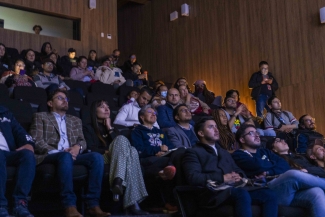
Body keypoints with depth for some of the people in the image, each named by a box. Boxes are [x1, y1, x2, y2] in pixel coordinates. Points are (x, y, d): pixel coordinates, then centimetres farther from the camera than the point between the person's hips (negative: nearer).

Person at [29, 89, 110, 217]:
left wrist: (77, 147, -6)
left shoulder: (75, 120, 31)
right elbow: (36, 141, 1)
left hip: (71, 155, 4)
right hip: (48, 156, -4)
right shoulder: (40, 117, 16)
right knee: (66, 156, -40)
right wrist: (57, 152, -14)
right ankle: (69, 206, -43)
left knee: (96, 157, -26)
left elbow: (82, 141, 20)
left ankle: (93, 204, -31)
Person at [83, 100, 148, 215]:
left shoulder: (109, 127, 32)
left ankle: (132, 202, -49)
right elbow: (90, 149, -2)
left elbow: (117, 143, 13)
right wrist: (107, 151, -12)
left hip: (113, 159, 5)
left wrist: (110, 129, 9)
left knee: (132, 151, -33)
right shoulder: (88, 128, 17)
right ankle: (118, 181, -53)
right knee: (121, 139, -31)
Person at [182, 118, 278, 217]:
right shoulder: (193, 152, 7)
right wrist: (222, 178, -14)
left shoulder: (224, 152, 33)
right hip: (213, 193, -7)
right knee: (242, 194, -36)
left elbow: (238, 170, 24)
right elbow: (193, 177, -8)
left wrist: (239, 176, -2)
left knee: (270, 195, -14)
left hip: (234, 189, 7)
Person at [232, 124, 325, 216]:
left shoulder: (265, 152, 31)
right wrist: (274, 163, 12)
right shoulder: (239, 155, 12)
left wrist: (268, 172, -4)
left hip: (290, 189, 6)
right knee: (293, 175, -33)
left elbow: (285, 166, 13)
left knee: (316, 193, -25)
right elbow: (259, 166, -8)